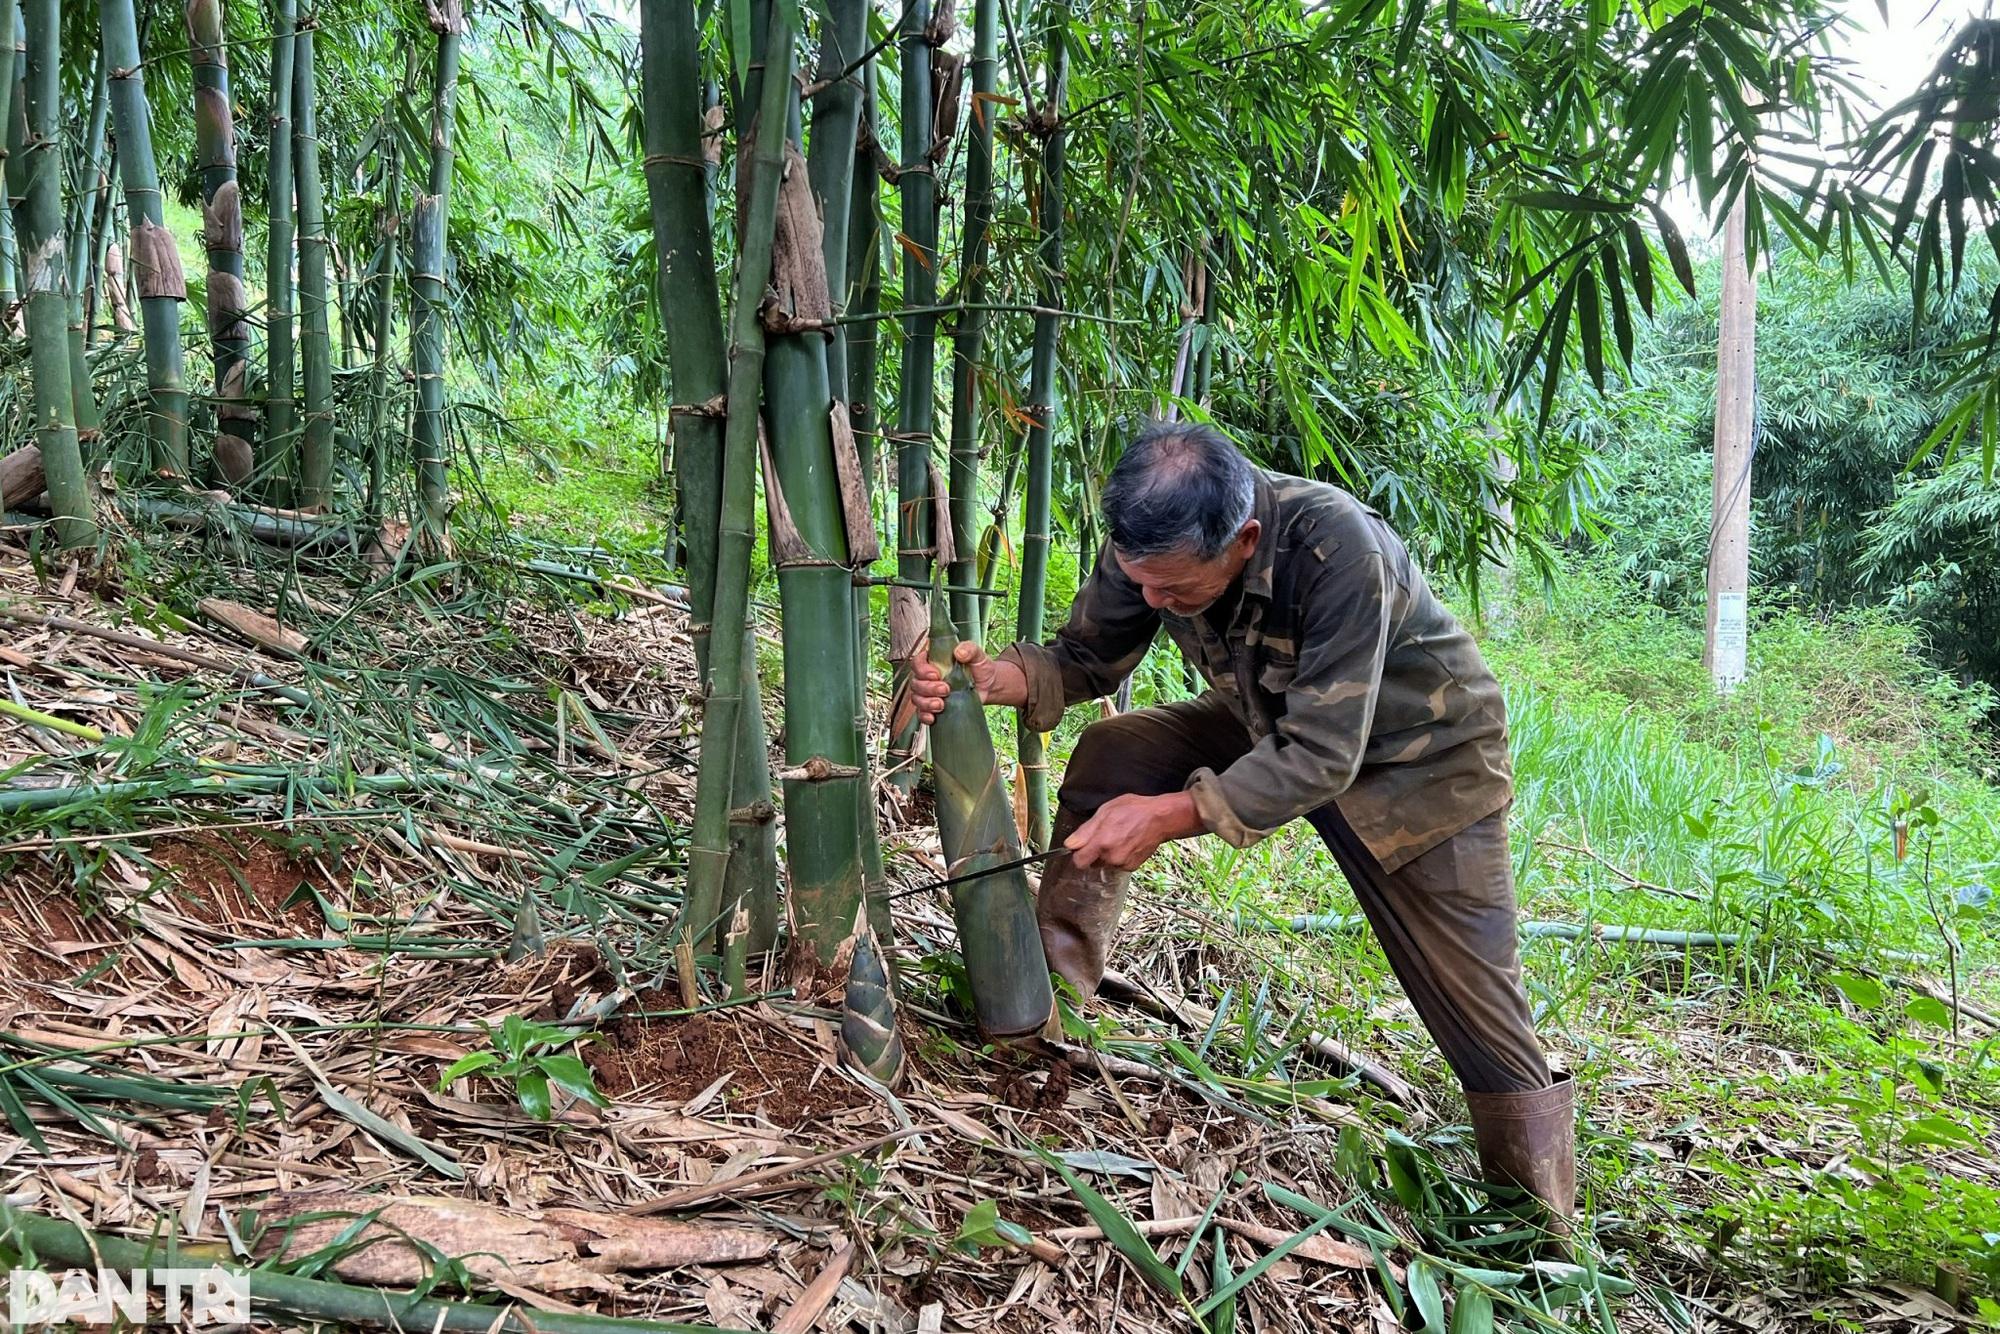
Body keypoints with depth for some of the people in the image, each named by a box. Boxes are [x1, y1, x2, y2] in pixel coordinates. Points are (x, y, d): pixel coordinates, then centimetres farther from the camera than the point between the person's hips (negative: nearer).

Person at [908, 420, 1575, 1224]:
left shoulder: (1336, 548, -39)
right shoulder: (1149, 544, -21)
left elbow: (1323, 758, -37)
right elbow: (1084, 659, -7)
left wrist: (1170, 815, -40)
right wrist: (993, 677, -27)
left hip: (1419, 758, -5)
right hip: (1277, 725, 5)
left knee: (1482, 1024, -6)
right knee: (1108, 756, -15)